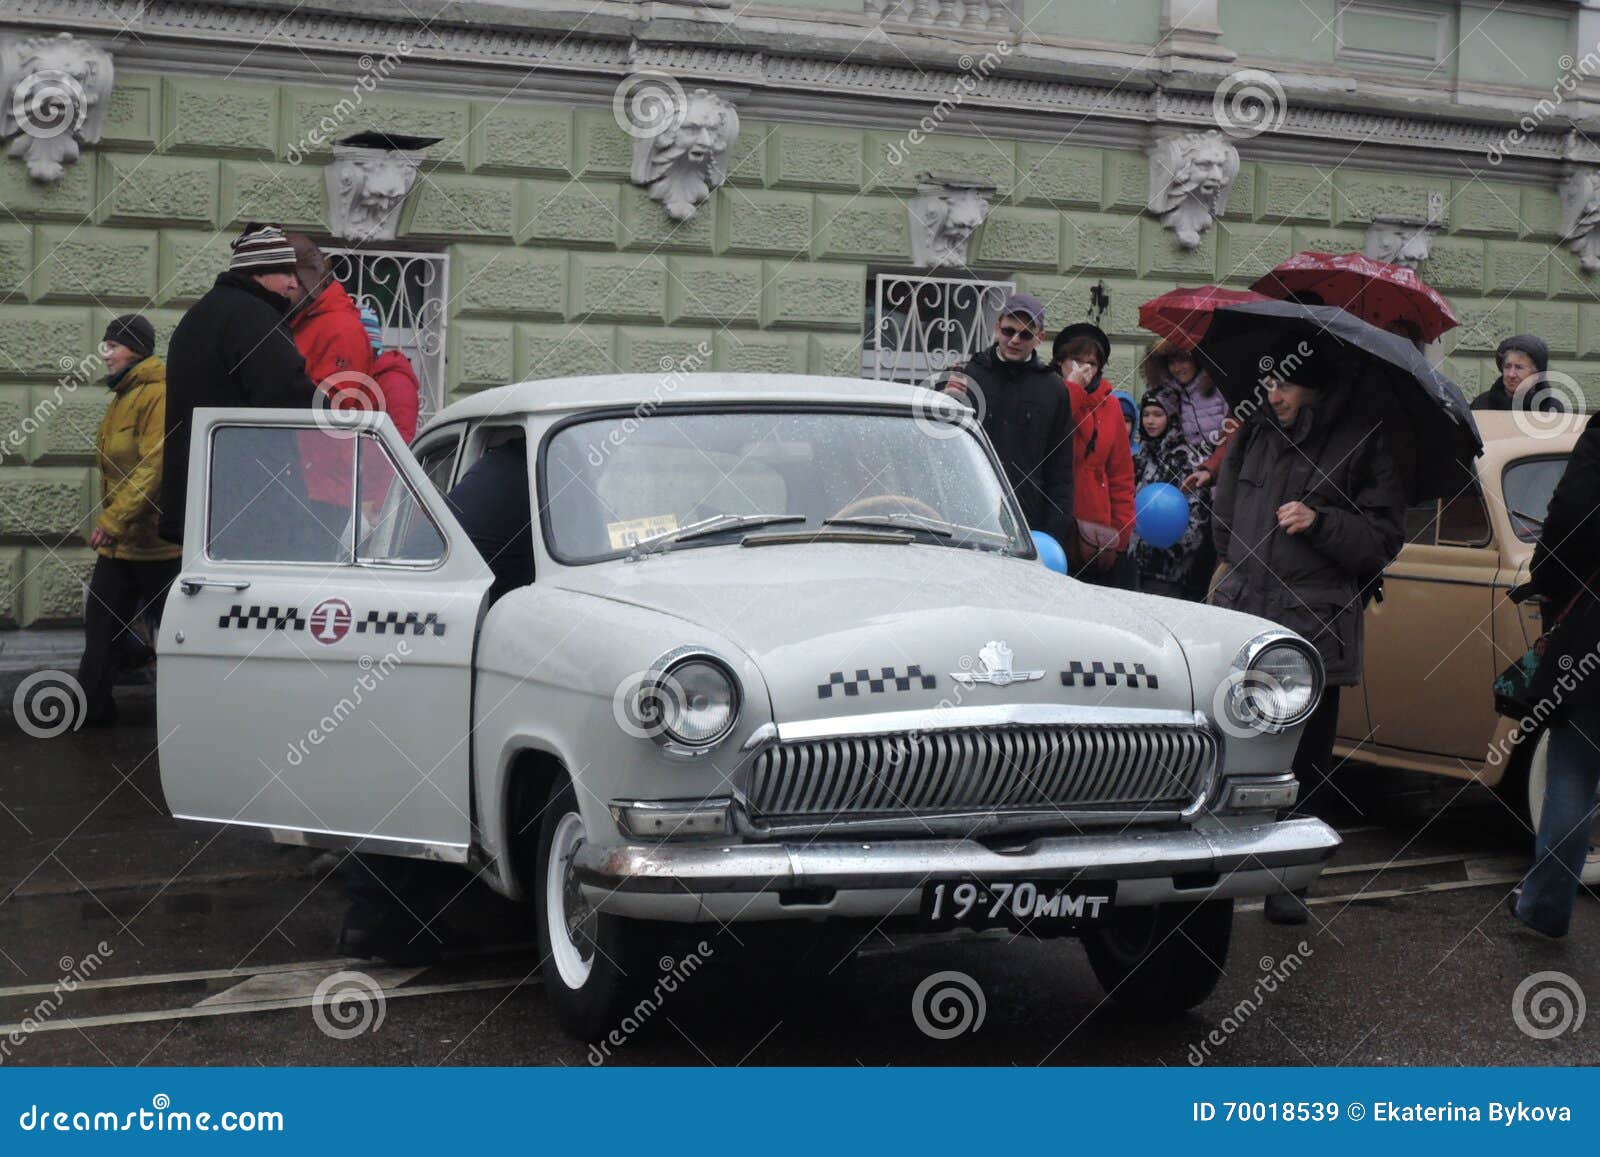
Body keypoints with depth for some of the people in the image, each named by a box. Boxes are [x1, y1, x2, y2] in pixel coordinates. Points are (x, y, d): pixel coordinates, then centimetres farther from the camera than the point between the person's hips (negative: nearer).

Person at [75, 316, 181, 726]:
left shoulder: (158, 395, -17)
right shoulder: (123, 396, 15)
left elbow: (154, 467, -25)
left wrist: (113, 521, -23)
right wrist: (108, 521, 17)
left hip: (156, 544, -10)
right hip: (118, 543, 10)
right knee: (102, 627, 12)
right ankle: (91, 706, 19)